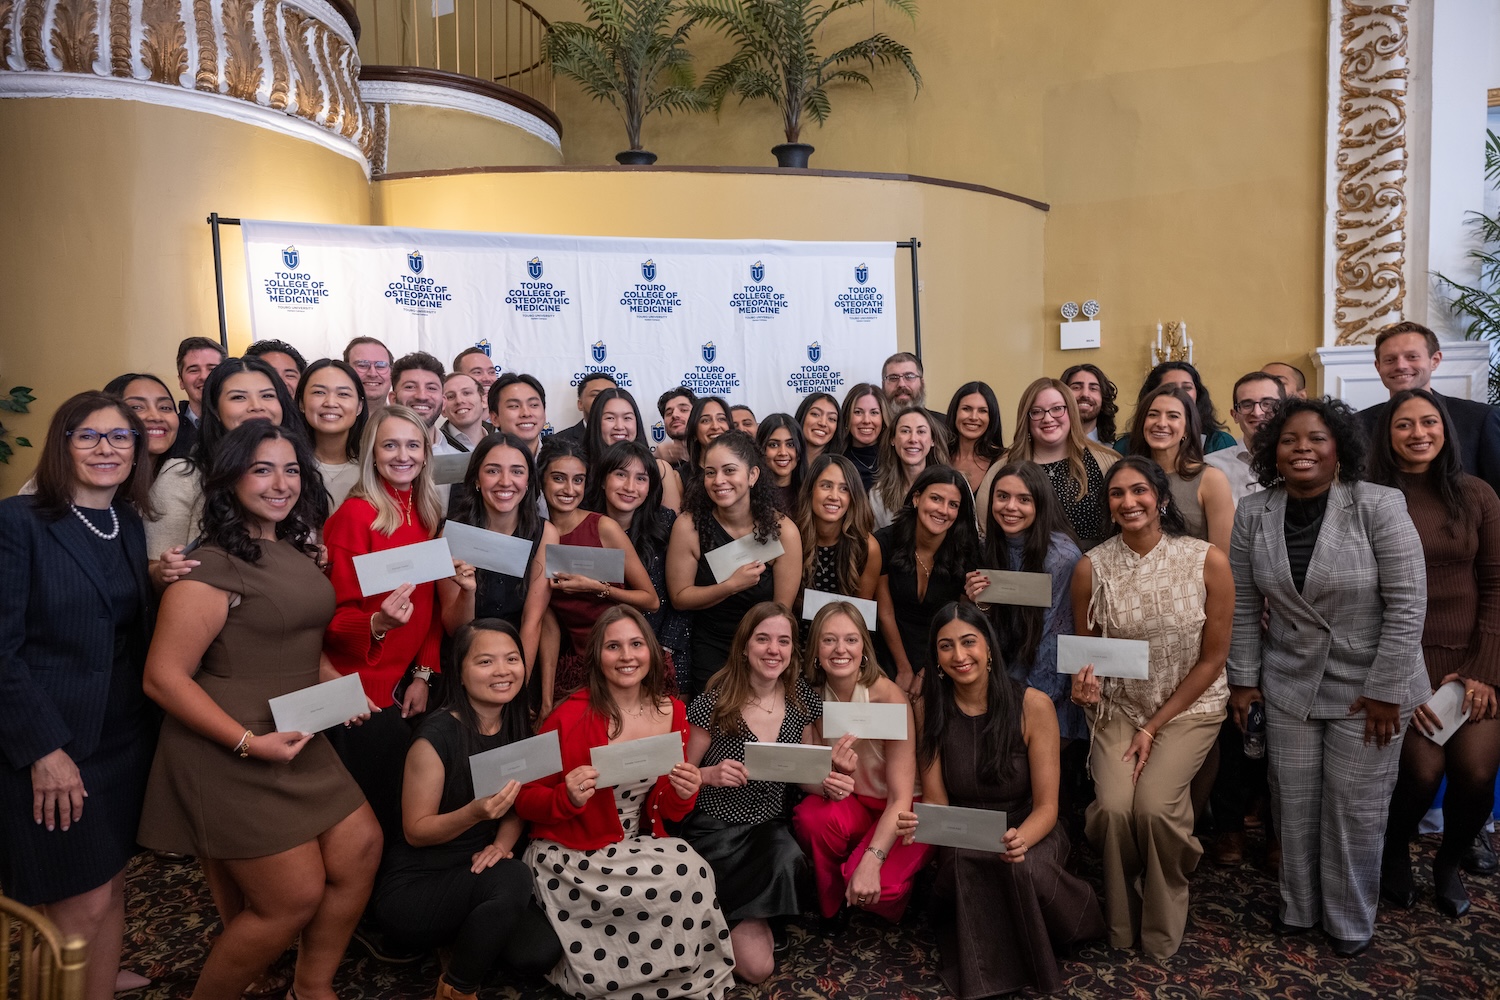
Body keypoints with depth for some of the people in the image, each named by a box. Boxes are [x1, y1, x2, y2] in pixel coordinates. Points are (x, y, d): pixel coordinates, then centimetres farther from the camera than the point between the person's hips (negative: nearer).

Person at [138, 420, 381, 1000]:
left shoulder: (295, 551, 8)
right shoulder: (212, 567, -17)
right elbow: (163, 677, -19)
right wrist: (249, 742, -22)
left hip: (299, 743, 8)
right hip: (231, 752, -8)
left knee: (360, 849, 6)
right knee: (296, 899, 0)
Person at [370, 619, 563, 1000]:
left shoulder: (518, 727, -2)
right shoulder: (438, 734, -21)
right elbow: (415, 832, -14)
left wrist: (501, 845, -14)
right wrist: (475, 812, -32)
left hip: (475, 875, 6)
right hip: (412, 885, -6)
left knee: (541, 953, -17)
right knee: (513, 878, -32)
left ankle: (462, 938, 14)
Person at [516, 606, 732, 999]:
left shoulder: (672, 712, 0)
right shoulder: (570, 716, -14)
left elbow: (666, 813, 7)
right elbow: (524, 800, -6)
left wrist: (684, 795, -16)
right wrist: (568, 798, -26)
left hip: (638, 845, 5)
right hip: (571, 855, -4)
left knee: (694, 871, -27)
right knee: (686, 879, -26)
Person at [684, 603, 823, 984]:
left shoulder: (801, 700, -2)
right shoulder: (714, 702, -14)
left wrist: (827, 782, -11)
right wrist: (710, 775, -25)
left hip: (772, 828, 5)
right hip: (716, 831, -4)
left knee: (788, 862, -32)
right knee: (758, 965, -18)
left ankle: (744, 919, 2)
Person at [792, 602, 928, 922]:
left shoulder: (889, 697, -22)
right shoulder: (811, 696, -10)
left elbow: (901, 797, -23)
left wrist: (872, 860, -35)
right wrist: (827, 782, -31)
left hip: (900, 812, -3)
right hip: (850, 802, 3)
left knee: (877, 886, -30)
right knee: (811, 816, -30)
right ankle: (829, 909, -2)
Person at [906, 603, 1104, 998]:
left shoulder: (1033, 705, -14)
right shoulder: (930, 708, -7)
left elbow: (1046, 806, -13)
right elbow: (936, 800, -4)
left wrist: (1021, 839, -35)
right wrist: (921, 824, -28)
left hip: (1028, 833, -1)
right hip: (965, 839, 1)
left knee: (1025, 870, -35)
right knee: (961, 861, -34)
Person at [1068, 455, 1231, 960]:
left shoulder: (1208, 561, -10)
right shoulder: (1091, 567, -7)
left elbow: (1212, 659, -6)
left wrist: (1154, 728, -9)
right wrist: (1085, 680, -18)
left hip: (1189, 706, -1)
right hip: (1118, 706, 1)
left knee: (1154, 805, -23)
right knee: (1114, 808, -21)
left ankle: (1162, 930, 7)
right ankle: (1120, 926, 9)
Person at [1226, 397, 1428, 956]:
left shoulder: (1380, 507, -14)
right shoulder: (1253, 514, -3)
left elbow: (1407, 604, -14)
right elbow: (1244, 606, 2)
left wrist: (1386, 689, -13)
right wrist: (1244, 679, 3)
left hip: (1368, 687, -2)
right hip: (1288, 687, 3)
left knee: (1356, 810, 8)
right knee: (1294, 804, 12)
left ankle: (1350, 922, 29)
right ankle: (1298, 908, 32)